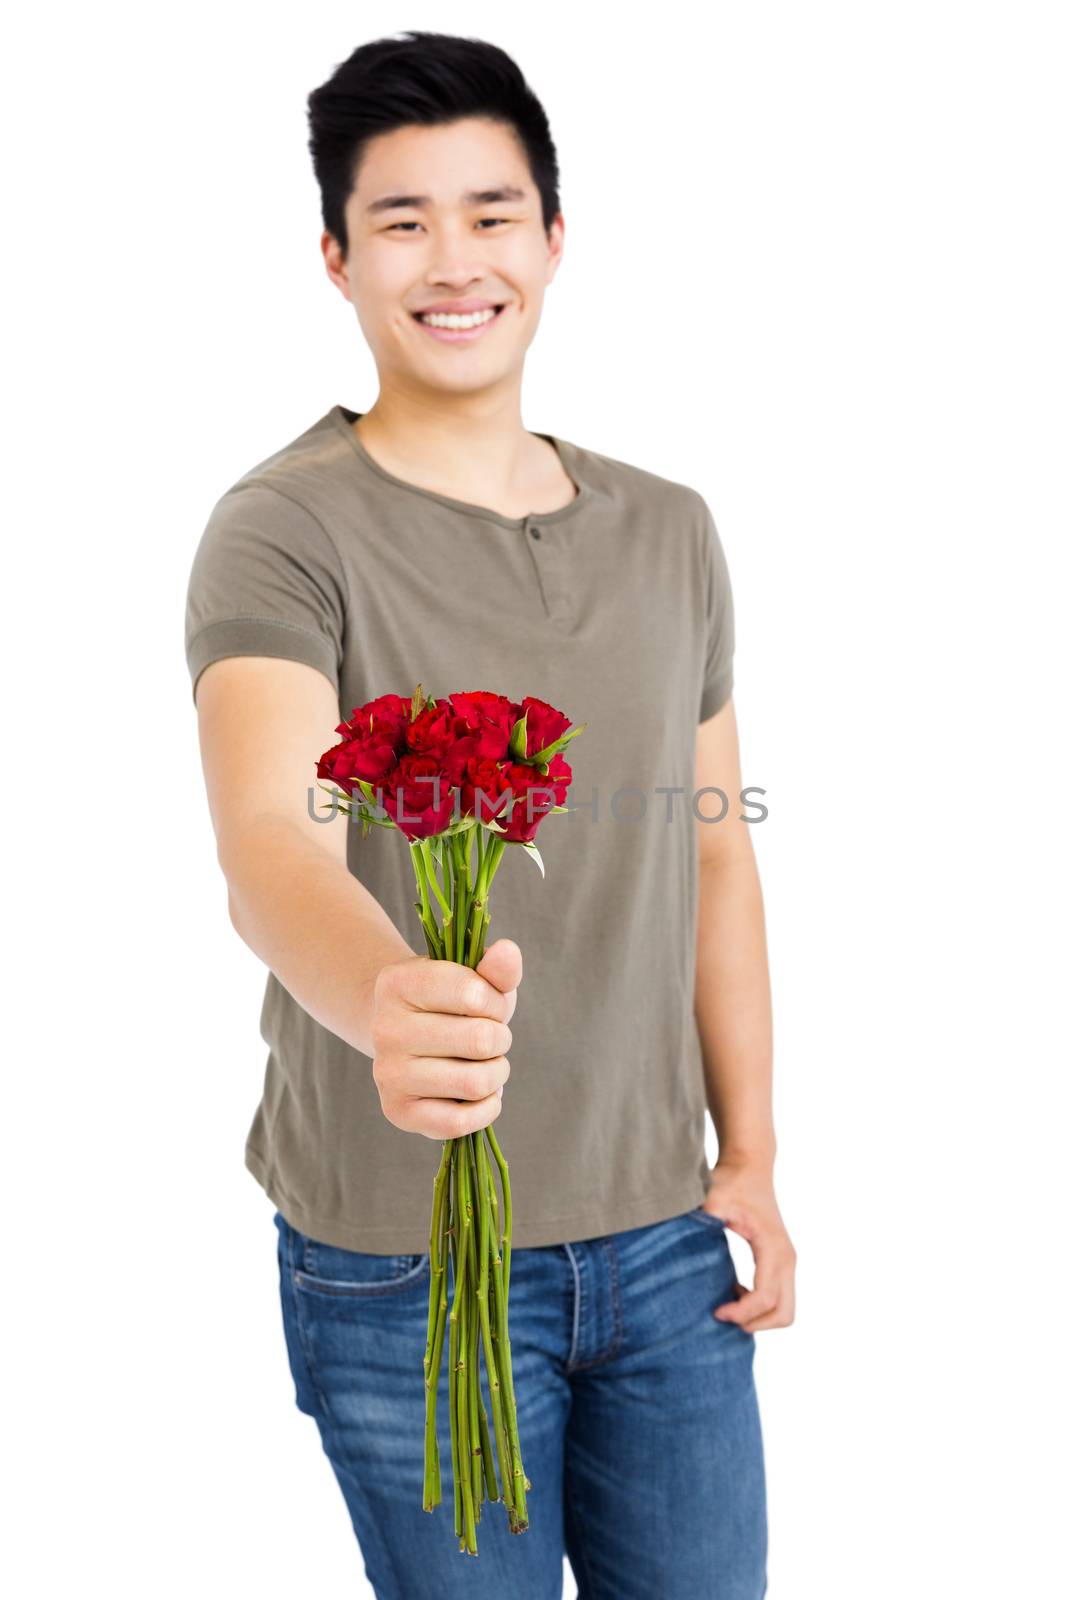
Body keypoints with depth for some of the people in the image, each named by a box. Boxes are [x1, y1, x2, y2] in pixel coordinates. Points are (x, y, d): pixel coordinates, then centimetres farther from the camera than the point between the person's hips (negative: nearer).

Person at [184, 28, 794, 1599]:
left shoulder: (671, 534, 6)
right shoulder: (284, 531, -11)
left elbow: (714, 851, 10)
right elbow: (268, 845, -28)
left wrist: (752, 1157, 6)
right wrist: (384, 1000, -50)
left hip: (661, 1237, 5)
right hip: (404, 1259, -4)